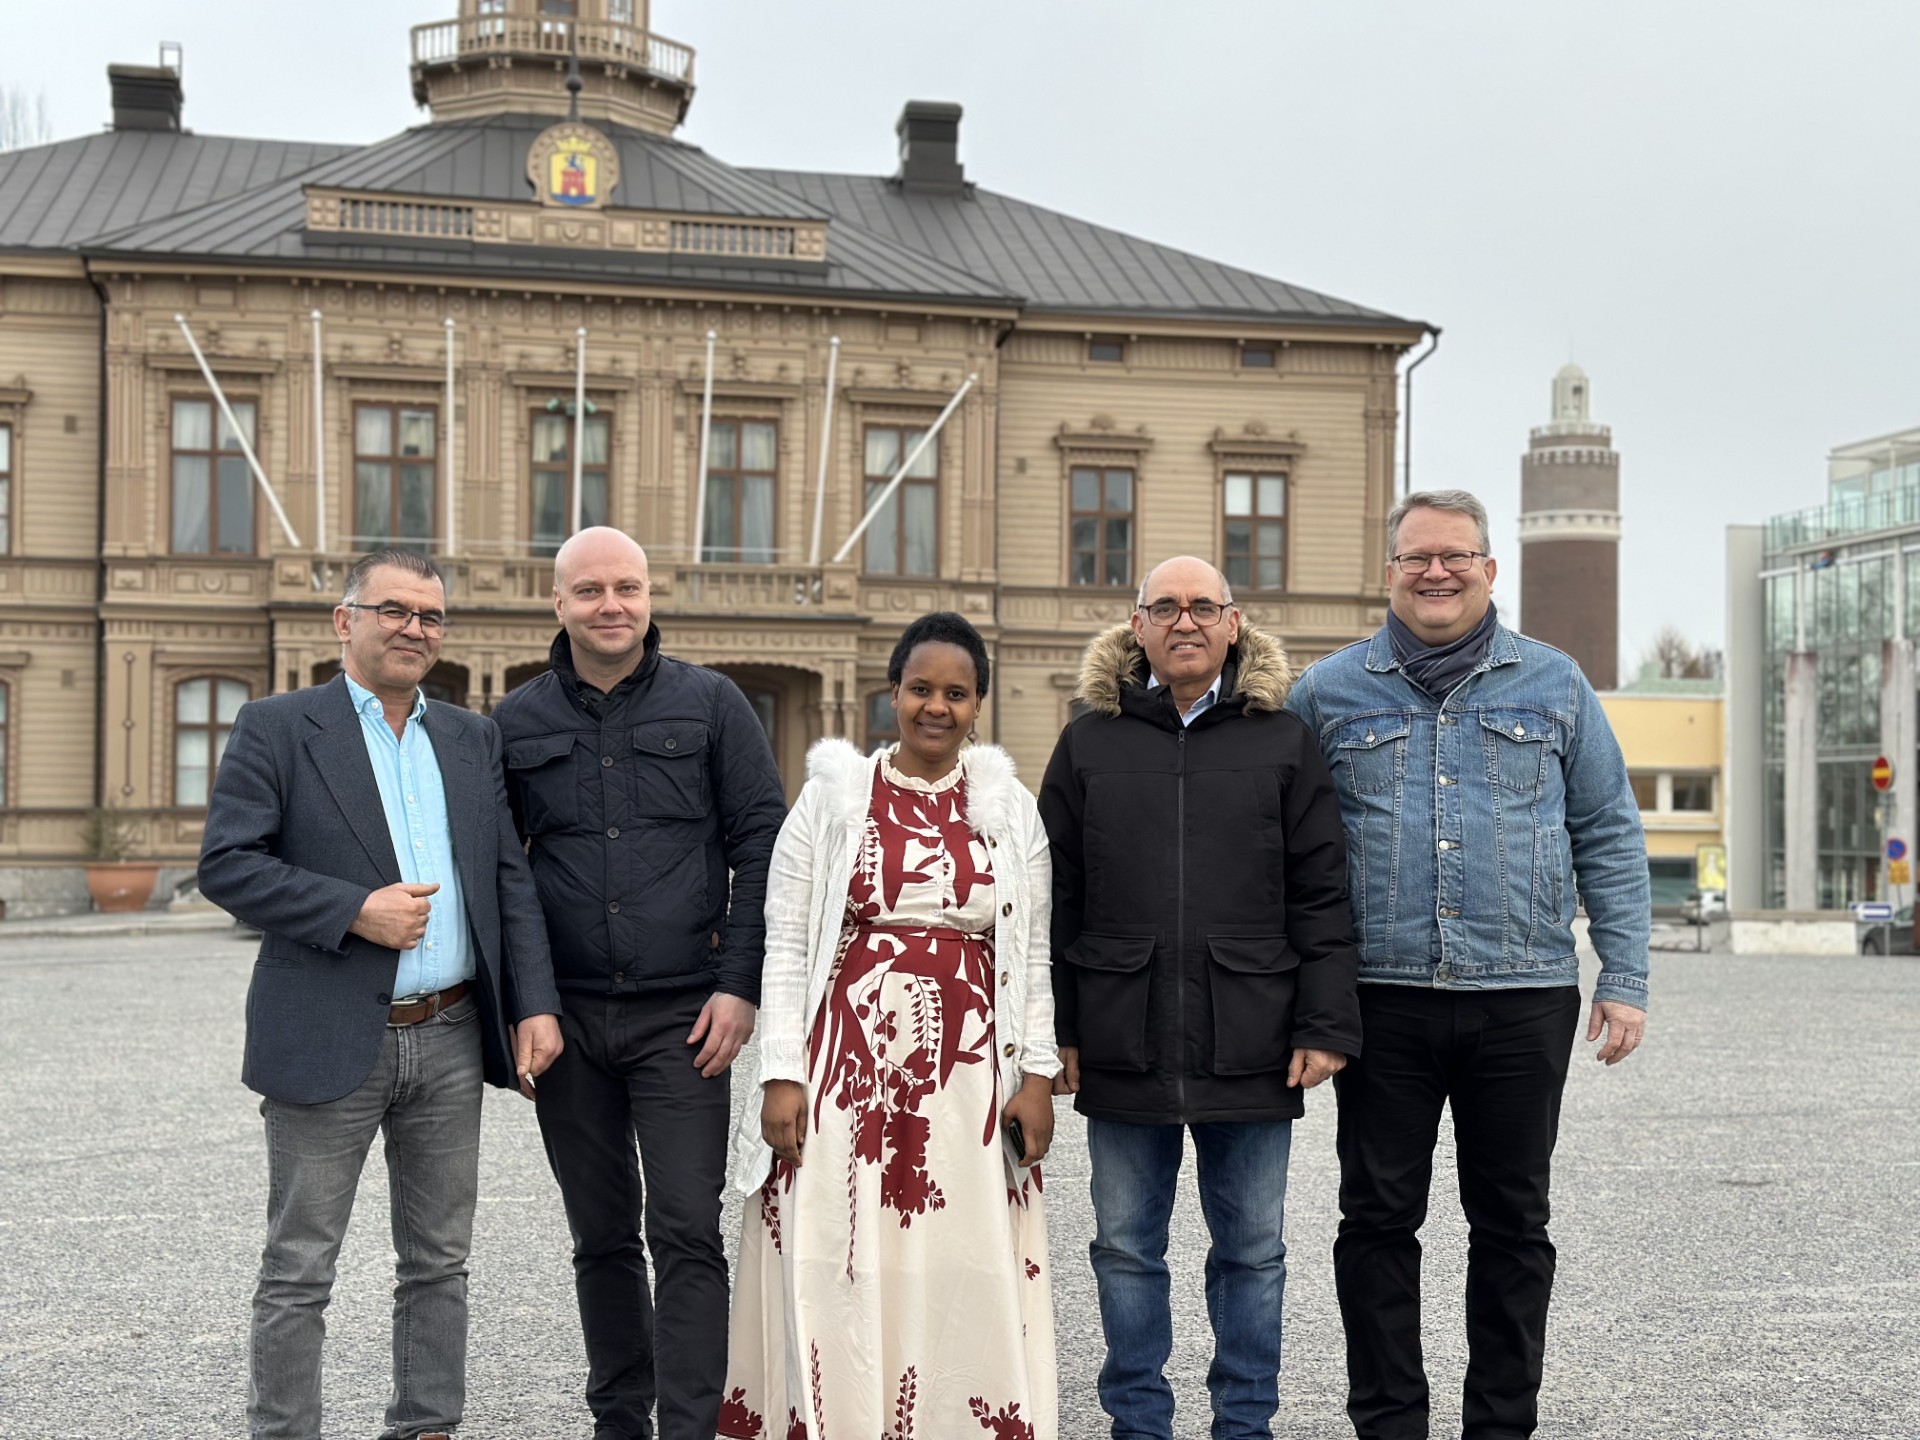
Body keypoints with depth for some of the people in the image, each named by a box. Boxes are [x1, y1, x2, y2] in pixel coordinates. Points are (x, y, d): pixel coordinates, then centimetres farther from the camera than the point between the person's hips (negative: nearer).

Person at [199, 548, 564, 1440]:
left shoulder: (471, 739, 12)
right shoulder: (275, 729, -2)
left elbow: (510, 879, 10)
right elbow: (225, 865, -10)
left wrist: (535, 1003, 1)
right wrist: (356, 911, -18)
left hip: (452, 1039, 5)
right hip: (329, 1042, -4)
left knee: (438, 1263, 13)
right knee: (298, 1273, 3)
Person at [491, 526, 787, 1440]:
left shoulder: (711, 705, 2)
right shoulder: (516, 723, 8)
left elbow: (763, 845, 0)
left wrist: (739, 986, -7)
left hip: (682, 1016, -2)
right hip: (567, 1017, 3)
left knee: (687, 1234, -6)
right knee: (601, 1238, 12)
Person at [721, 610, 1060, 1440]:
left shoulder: (1010, 810, 9)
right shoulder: (832, 796, 3)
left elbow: (1032, 954, 10)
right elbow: (784, 943, 1)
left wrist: (1037, 1073, 3)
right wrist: (781, 1075, -6)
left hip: (969, 1077, 2)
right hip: (847, 1067, -1)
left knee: (965, 1275, 4)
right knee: (836, 1275, 0)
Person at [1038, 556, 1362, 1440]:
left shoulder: (1283, 743, 5)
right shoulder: (1090, 743, 6)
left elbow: (1321, 895, 2)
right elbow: (1057, 898, 6)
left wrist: (1325, 1026, -4)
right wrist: (1056, 1030, 2)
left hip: (1249, 1043, -1)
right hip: (1123, 1043, 1)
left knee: (1252, 1248, 9)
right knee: (1127, 1246, 9)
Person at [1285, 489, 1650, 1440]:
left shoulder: (1553, 685, 8)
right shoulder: (1329, 693, 6)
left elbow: (1608, 839, 8)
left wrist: (1624, 978, 1)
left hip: (1524, 1001, 0)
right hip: (1382, 998, 0)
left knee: (1511, 1221, 8)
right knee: (1378, 1217, 4)